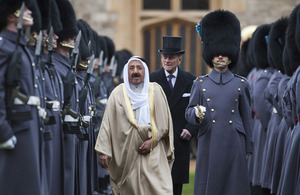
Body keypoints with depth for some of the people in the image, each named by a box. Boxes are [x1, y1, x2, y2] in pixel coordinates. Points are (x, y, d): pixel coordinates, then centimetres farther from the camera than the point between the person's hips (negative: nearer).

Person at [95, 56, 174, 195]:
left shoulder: (155, 90, 8)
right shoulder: (118, 93, 6)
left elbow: (165, 121, 8)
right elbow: (107, 123, 2)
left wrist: (152, 140, -6)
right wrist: (103, 151, -6)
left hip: (153, 153, 0)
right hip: (126, 155, 0)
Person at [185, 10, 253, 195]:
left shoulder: (241, 84, 7)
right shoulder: (200, 83, 7)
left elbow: (246, 118, 9)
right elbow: (188, 113, 7)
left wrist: (247, 150, 7)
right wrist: (197, 113, -17)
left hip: (234, 145, 0)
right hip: (208, 145, 0)